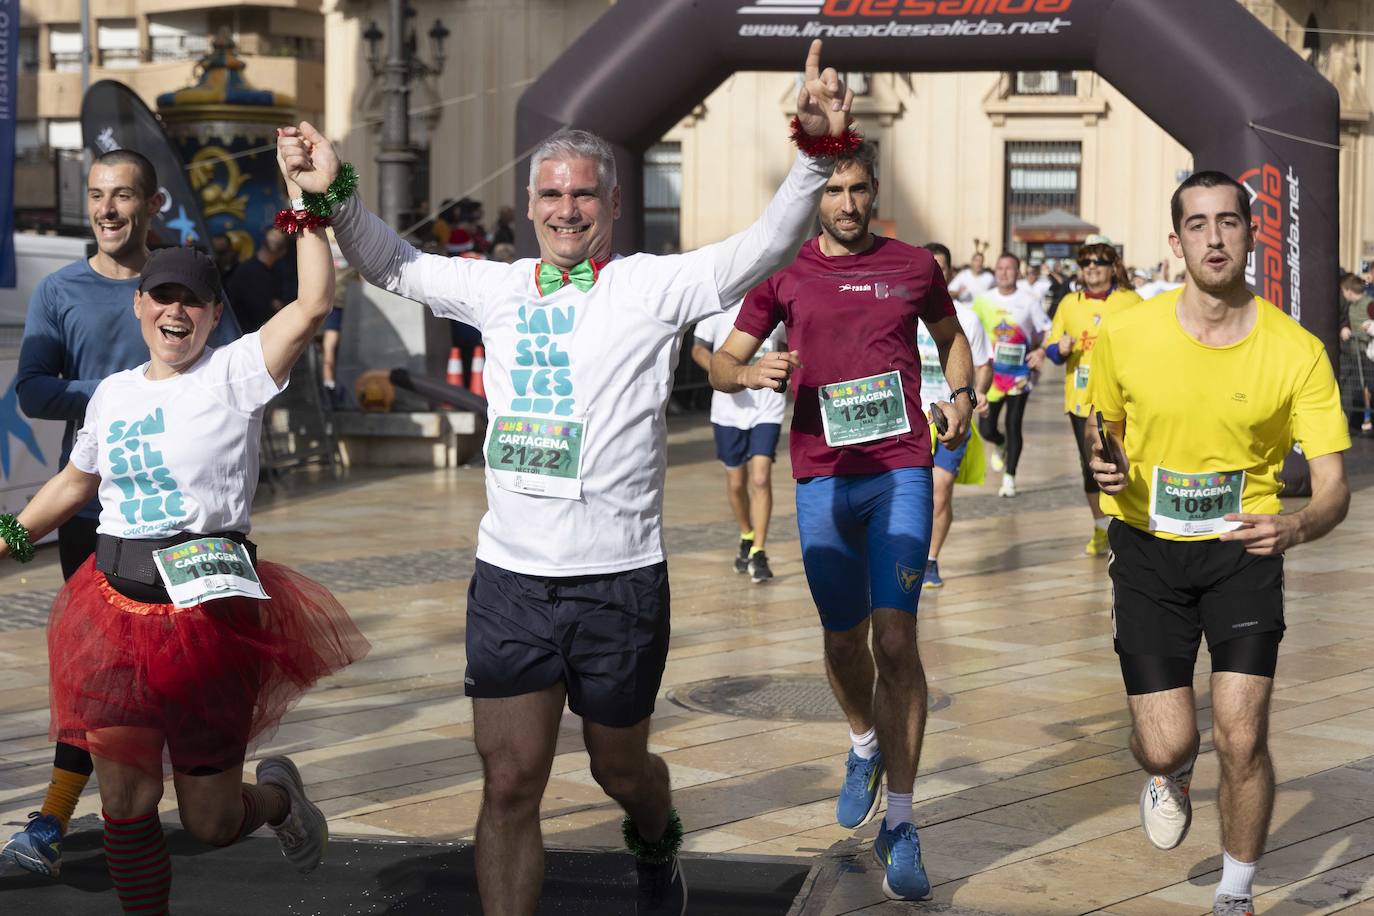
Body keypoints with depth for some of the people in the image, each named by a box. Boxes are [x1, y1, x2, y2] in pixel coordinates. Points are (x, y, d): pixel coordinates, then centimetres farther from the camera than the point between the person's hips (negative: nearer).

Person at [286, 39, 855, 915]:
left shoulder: (655, 286, -4)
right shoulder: (501, 289, 7)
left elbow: (766, 248, -14)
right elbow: (394, 264, 14)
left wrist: (815, 152, -29)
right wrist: (334, 196, -3)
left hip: (620, 579, -2)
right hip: (510, 578, 2)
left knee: (619, 766, 18)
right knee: (509, 784, -1)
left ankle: (657, 842, 52)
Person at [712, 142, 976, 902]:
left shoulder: (913, 266, 7)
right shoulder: (783, 273, 6)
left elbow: (951, 337, 23)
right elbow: (721, 362, 7)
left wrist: (961, 394, 4)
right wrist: (748, 373, -16)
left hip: (901, 471, -1)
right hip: (822, 477, 1)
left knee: (895, 635, -11)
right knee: (843, 637, 12)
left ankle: (899, 825, -6)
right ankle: (864, 746, 44)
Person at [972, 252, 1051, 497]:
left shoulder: (1028, 301, -3)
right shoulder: (983, 300, 2)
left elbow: (1045, 330, 4)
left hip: (1019, 374, -2)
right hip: (991, 373, 2)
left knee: (1013, 427, -3)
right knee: (986, 428, 1)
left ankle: (1009, 477, 6)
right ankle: (1000, 445, 37)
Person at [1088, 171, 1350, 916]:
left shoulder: (1297, 351, -13)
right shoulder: (1126, 336, -9)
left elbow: (1333, 487, -13)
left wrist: (1296, 526, -36)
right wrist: (1109, 468, -14)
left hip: (1243, 548, -1)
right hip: (1147, 547, 1)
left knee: (1242, 738, -9)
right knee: (1167, 744, -6)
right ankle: (1166, 775, 36)